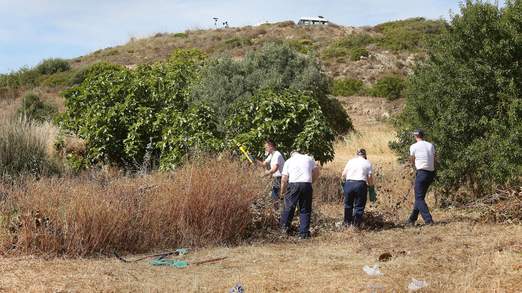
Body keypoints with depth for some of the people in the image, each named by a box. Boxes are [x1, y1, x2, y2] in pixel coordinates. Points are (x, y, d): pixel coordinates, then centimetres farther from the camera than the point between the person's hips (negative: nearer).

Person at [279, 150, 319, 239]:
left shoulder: (289, 161, 15)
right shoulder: (309, 159, 18)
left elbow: (284, 179, 8)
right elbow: (316, 172, 9)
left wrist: (282, 191, 18)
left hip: (293, 184, -1)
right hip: (307, 184, 1)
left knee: (289, 206, 12)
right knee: (305, 210, 6)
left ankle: (285, 227, 15)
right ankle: (304, 233, 5)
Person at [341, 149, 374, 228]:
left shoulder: (351, 161, 14)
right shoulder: (367, 163, 9)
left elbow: (343, 175, 9)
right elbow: (369, 177, 1)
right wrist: (370, 184, 18)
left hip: (349, 183, 2)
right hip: (360, 184, -2)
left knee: (348, 204, 14)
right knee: (359, 206, 5)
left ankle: (347, 223, 19)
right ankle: (356, 224, 5)